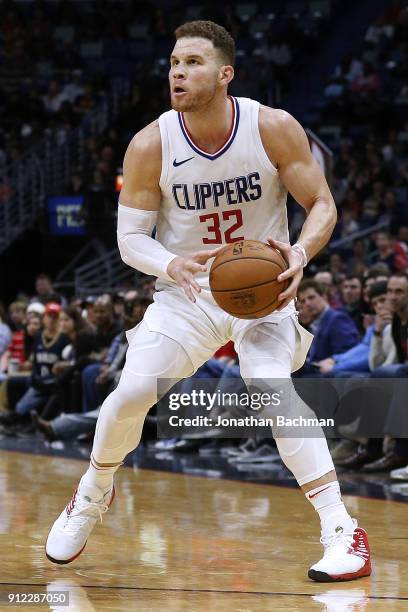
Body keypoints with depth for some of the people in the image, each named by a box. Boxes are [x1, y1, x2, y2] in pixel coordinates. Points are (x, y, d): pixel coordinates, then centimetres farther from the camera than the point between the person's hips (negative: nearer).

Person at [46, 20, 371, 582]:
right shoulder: (150, 146, -13)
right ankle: (92, 496, 22)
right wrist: (170, 264, -29)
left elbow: (322, 204, -9)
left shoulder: (274, 129, -16)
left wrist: (300, 253, -30)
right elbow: (131, 237, -7)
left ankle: (343, 533, -22)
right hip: (187, 290, 2)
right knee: (131, 392, -11)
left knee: (273, 391, -26)